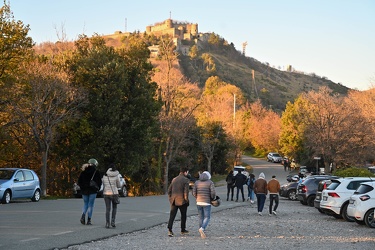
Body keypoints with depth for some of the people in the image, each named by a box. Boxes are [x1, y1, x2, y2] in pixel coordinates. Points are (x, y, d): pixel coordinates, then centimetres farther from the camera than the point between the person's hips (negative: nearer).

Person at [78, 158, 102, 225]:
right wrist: (97, 188, 6)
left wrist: (82, 187, 13)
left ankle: (83, 216, -7)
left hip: (84, 190, 3)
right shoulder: (96, 172, -8)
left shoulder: (83, 172, 4)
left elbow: (79, 181, 6)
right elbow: (99, 181, -8)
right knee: (91, 205, 4)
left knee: (85, 204, 17)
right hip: (93, 191, -3)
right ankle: (89, 220, 3)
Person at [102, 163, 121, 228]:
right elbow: (119, 185, 2)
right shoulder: (116, 176, -6)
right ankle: (113, 221, 3)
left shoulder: (105, 176, 2)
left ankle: (107, 223, -1)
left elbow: (104, 184, 12)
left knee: (108, 209, 7)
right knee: (114, 207, 17)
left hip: (106, 193, 2)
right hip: (114, 193, -2)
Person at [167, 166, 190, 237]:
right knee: (183, 215, 13)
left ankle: (169, 230, -16)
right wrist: (186, 199, -4)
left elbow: (169, 190, 13)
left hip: (174, 201, 4)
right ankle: (183, 230, 22)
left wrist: (170, 198, 18)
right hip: (182, 201, -4)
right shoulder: (185, 180, -7)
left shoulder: (174, 179, 11)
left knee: (172, 215, -1)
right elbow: (186, 191, -14)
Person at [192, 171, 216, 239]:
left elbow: (194, 193, 1)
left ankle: (202, 233, 14)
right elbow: (213, 193, -13)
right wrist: (212, 198, 7)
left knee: (201, 217, 14)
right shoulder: (210, 182, -4)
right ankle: (202, 228, -23)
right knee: (207, 217, 1)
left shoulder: (197, 182, 6)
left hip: (199, 202, 4)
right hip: (207, 203, -4)